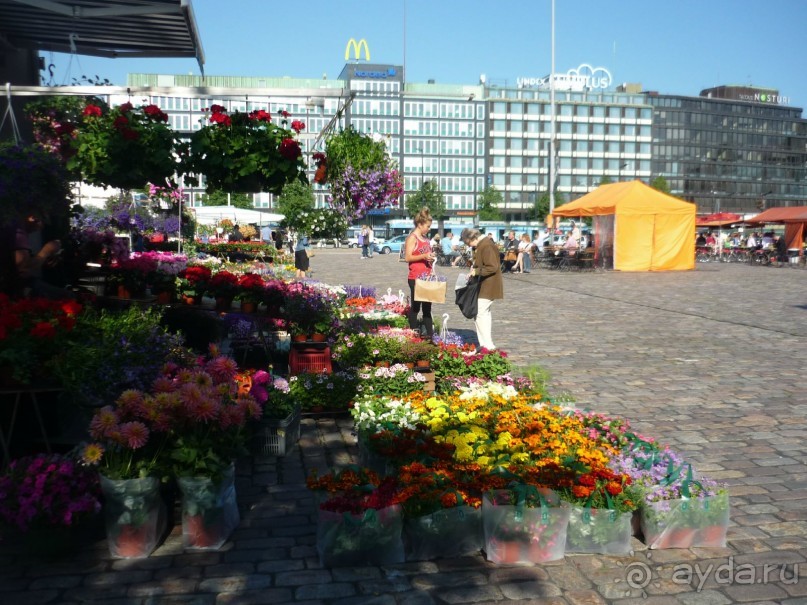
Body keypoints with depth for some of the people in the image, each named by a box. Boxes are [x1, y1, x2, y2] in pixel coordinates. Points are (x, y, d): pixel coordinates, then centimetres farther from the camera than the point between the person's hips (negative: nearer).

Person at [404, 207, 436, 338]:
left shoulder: (426, 238, 15)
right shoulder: (412, 238, -10)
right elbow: (407, 258, -18)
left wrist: (431, 257, 12)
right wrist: (424, 256, -25)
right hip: (415, 278, -8)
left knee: (427, 307, 11)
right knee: (415, 307, -1)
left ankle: (429, 334, 16)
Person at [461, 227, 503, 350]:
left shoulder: (487, 246, -20)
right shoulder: (481, 245, 12)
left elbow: (492, 267, -26)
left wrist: (476, 271, -20)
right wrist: (474, 267, 10)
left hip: (487, 288, -11)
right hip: (485, 287, 11)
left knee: (479, 314, -12)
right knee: (485, 313, 17)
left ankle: (487, 345, -11)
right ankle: (488, 344, 26)